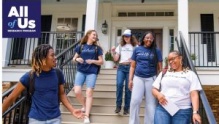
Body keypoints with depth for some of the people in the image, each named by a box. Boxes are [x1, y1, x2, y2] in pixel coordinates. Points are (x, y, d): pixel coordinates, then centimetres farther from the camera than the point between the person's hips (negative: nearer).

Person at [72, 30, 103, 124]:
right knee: (77, 91, -10)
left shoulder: (97, 48, 7)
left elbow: (101, 62, 6)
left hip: (92, 72, -1)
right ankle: (85, 106, 21)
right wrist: (77, 59, -10)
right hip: (80, 71, 1)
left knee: (89, 93, -7)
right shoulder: (81, 46, 8)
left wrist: (93, 61, -12)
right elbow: (74, 59, 13)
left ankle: (87, 116, -4)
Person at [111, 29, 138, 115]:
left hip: (130, 67, -2)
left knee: (128, 87, -3)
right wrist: (113, 51, -1)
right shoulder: (120, 46, 17)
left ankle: (126, 108, 7)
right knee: (119, 84, -18)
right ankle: (118, 105, -9)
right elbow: (116, 59, 13)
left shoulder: (135, 46, 8)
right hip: (121, 67, 2)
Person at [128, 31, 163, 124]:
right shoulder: (137, 50, 9)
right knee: (135, 100, -7)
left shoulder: (156, 51, 6)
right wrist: (130, 79, 3)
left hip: (151, 79, 0)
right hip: (138, 78, 0)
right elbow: (132, 66, 10)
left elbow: (159, 68, 7)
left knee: (150, 103, 4)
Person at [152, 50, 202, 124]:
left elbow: (194, 95, 0)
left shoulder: (190, 74, 10)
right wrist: (158, 94, -6)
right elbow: (154, 89, 17)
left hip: (182, 111, -1)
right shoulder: (164, 73, 18)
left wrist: (195, 112, -12)